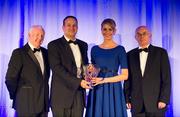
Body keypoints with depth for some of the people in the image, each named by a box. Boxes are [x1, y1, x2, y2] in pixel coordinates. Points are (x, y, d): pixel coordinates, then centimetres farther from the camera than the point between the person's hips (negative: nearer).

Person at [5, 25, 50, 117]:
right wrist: (15, 96, 0)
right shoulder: (19, 53, -7)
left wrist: (45, 91, 14)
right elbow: (10, 78, -8)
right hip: (27, 104, -5)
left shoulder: (45, 52, 11)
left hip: (44, 102, 6)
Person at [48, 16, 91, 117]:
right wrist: (78, 82, -18)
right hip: (62, 94, -4)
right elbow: (57, 68, -12)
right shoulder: (54, 45, -2)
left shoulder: (83, 45, 16)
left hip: (79, 92, 5)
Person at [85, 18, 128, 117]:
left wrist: (104, 80, -14)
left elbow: (125, 75, -6)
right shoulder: (95, 49, 9)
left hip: (113, 89, -3)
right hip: (97, 91, 3)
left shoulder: (120, 49, -2)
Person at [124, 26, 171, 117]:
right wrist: (127, 99, 3)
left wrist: (164, 99, -9)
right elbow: (128, 79, 9)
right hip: (136, 103, 2)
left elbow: (166, 78, -2)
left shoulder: (160, 52, 2)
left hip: (156, 102, -2)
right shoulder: (130, 55, 9)